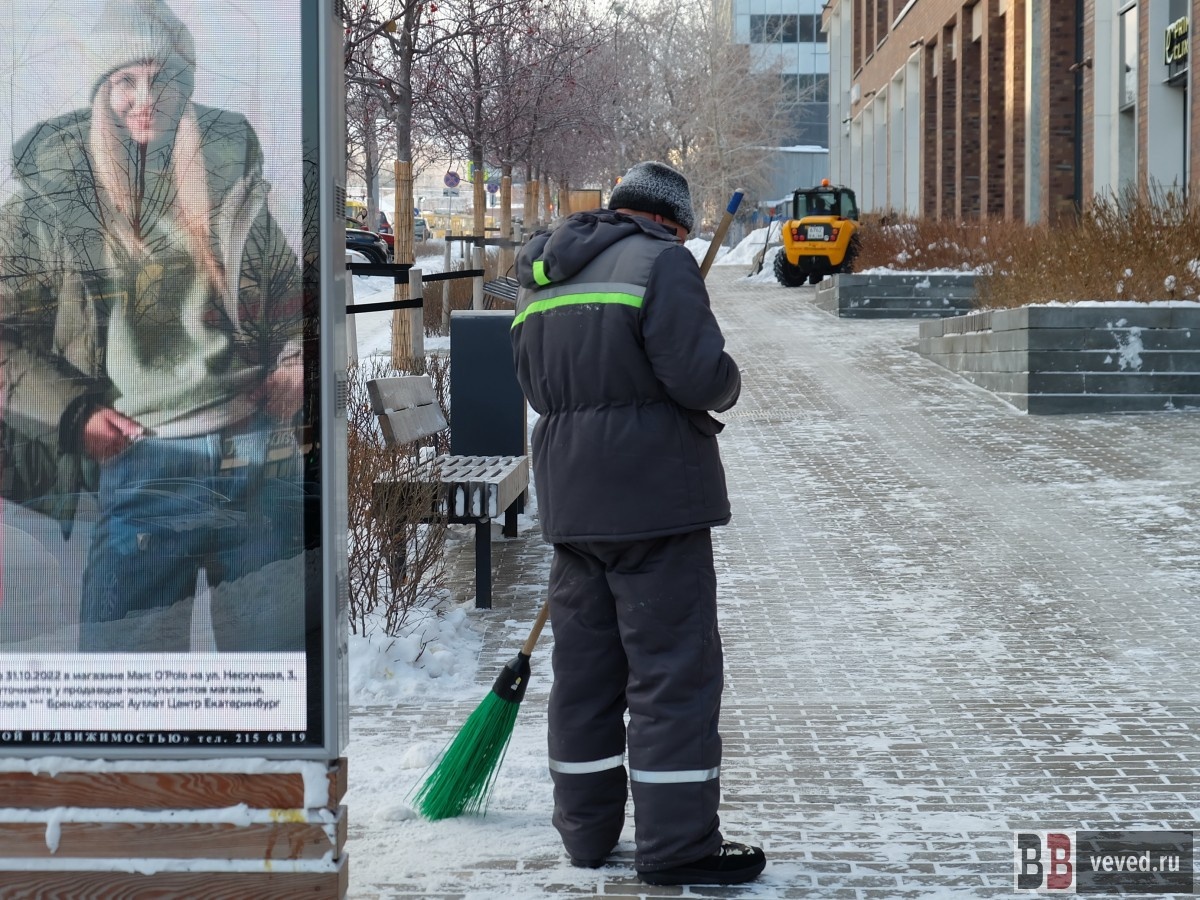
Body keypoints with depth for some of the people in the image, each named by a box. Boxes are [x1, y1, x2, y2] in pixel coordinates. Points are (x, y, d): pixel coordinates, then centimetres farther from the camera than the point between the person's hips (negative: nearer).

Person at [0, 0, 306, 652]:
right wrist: (74, 414, -6)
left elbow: (289, 291, 22)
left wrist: (297, 363, 5)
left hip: (264, 458, 2)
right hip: (142, 469, -2)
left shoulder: (231, 175, 11)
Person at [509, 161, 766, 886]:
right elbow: (699, 375, -17)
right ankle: (676, 843, -3)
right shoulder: (660, 260, -8)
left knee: (585, 663, 14)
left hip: (572, 497, 8)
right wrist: (726, 385, 3)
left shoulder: (542, 278, 17)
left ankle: (587, 830, 21)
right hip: (653, 494, -8)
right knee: (675, 666, -3)